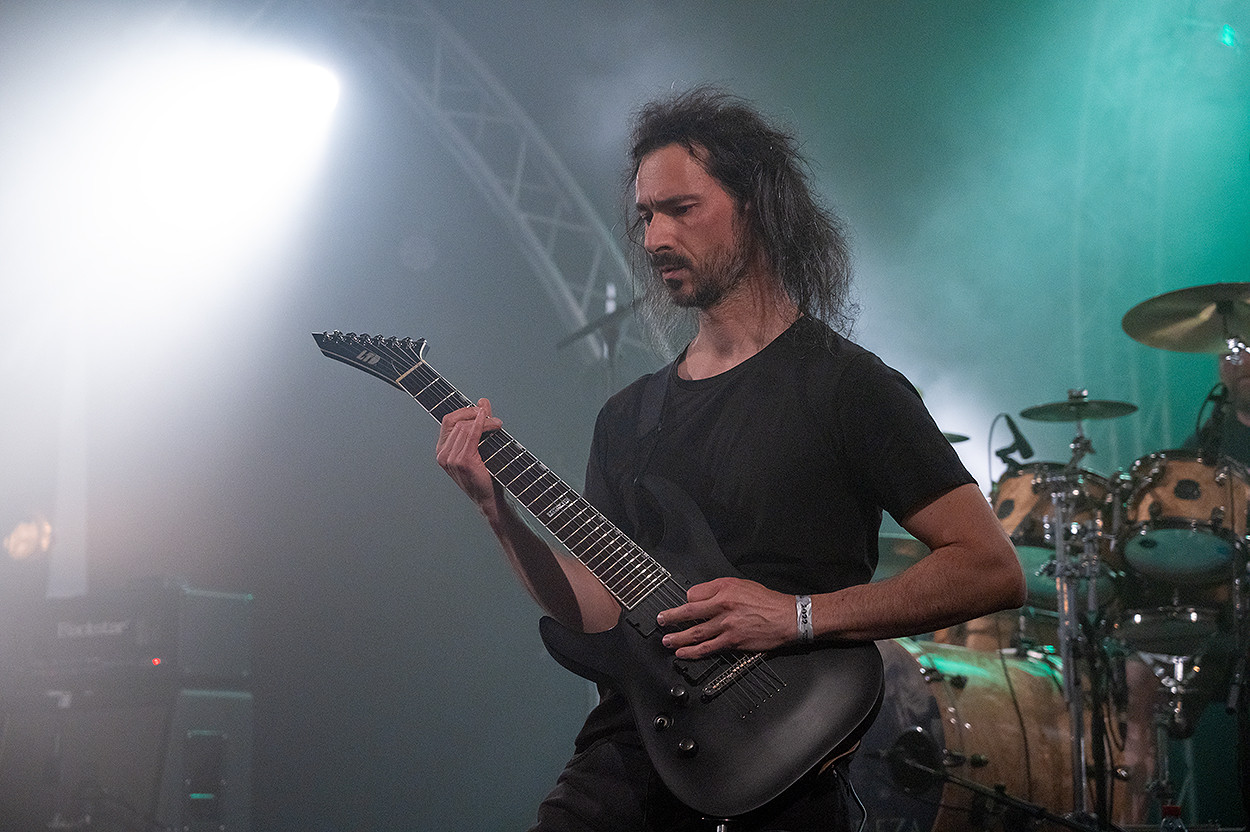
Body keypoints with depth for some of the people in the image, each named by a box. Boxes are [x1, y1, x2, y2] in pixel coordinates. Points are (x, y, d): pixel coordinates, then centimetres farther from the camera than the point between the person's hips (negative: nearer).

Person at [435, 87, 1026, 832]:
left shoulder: (845, 386, -4)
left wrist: (798, 616, -17)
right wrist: (500, 511, -2)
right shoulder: (628, 415, 15)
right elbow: (602, 612, 11)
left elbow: (994, 569, -10)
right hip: (622, 765, 4)